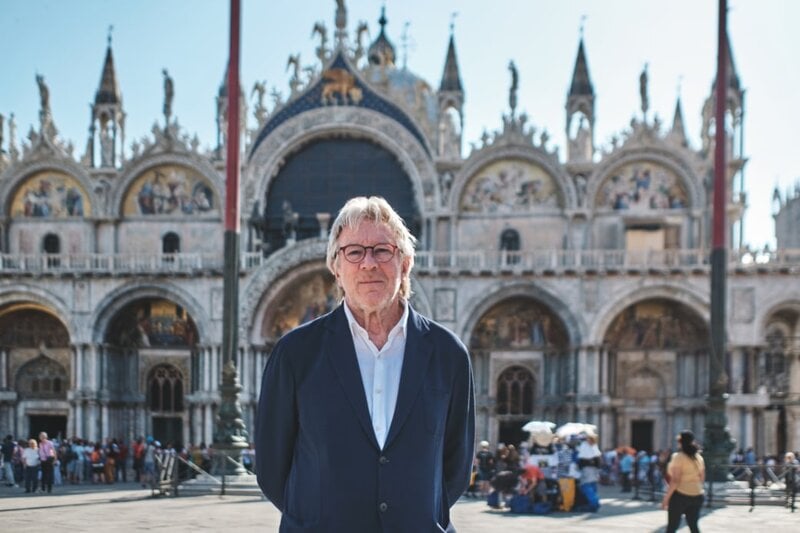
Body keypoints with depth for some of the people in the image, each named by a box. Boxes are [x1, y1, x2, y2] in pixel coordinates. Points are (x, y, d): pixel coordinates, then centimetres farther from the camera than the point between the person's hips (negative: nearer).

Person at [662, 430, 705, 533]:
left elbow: (675, 480, -17)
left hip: (680, 495, -6)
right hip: (697, 495, 6)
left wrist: (666, 498, -14)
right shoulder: (699, 457, 8)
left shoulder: (678, 457, -12)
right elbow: (702, 478, 15)